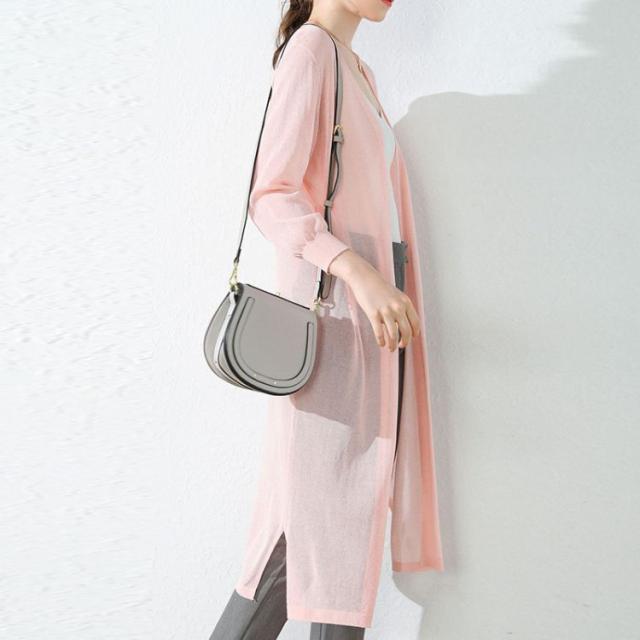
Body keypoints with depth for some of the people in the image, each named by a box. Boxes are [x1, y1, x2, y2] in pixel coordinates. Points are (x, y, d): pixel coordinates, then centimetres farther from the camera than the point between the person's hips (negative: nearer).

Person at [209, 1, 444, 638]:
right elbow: (271, 196, -15)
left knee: (355, 499, 8)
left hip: (377, 304, 8)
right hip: (333, 304, -8)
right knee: (319, 505, -4)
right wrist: (358, 271, -27)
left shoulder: (358, 70, 20)